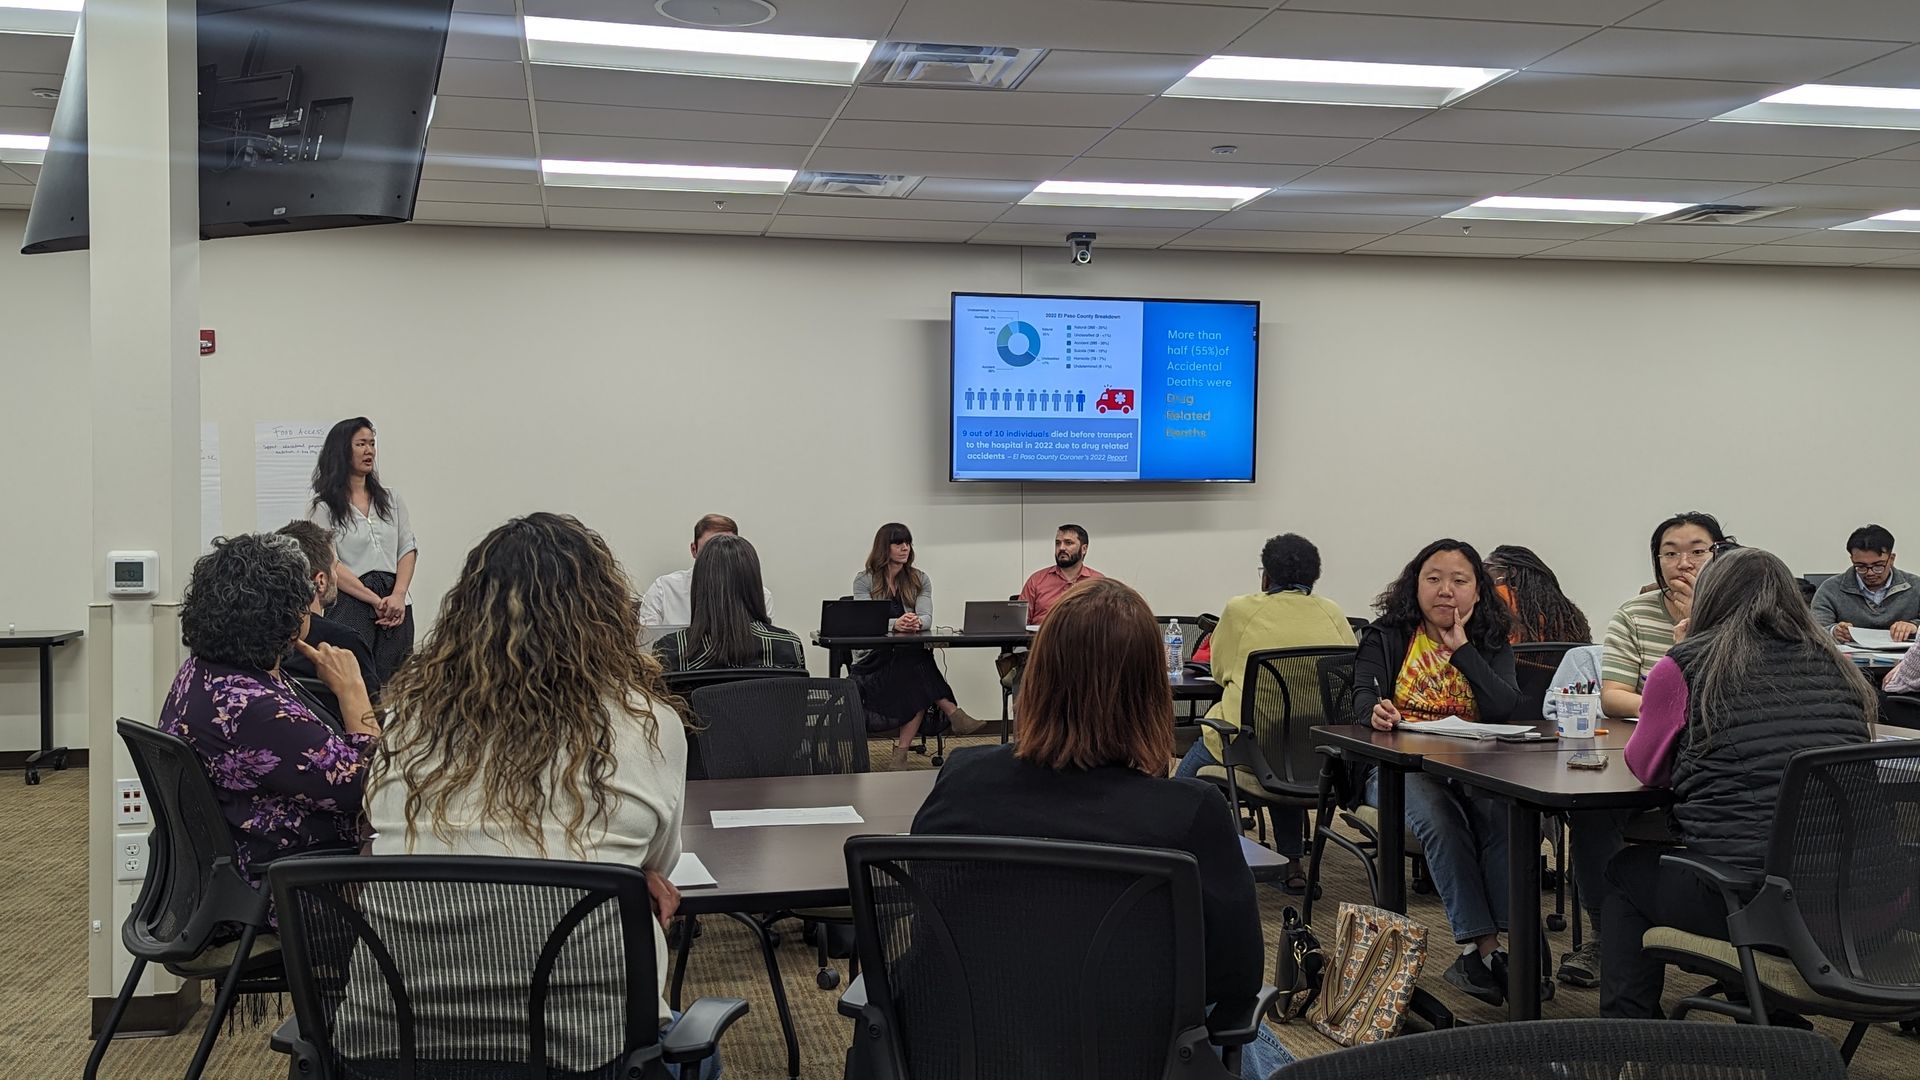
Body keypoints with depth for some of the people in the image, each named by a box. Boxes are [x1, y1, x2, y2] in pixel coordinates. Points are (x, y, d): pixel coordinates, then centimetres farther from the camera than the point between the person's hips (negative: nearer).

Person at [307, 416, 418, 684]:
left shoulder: (391, 498, 15)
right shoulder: (324, 507, 2)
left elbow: (408, 550, 9)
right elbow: (331, 565, -6)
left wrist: (398, 596, -8)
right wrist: (376, 601, -12)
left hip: (396, 608, 4)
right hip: (351, 605, -4)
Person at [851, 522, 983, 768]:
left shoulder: (919, 580, 13)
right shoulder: (864, 580, 4)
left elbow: (927, 618, -2)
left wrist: (916, 622, -29)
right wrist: (895, 624, -32)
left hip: (911, 655, 3)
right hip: (874, 658, -3)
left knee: (916, 683, -33)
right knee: (917, 669, -35)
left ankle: (901, 751, -33)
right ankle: (952, 713, -31)